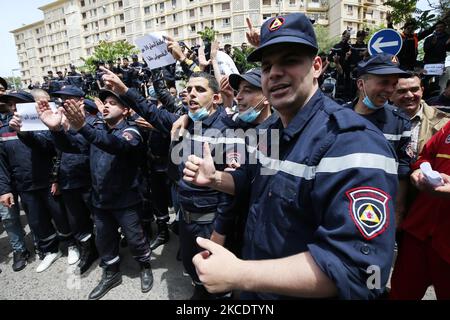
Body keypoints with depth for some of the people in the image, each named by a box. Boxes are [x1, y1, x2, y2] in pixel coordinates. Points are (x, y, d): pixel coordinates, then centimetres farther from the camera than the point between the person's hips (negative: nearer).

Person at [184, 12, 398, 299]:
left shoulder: (352, 141, -29)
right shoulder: (268, 129, 0)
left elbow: (357, 267, -34)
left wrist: (238, 275, -34)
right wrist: (214, 178, -7)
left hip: (301, 291, -7)